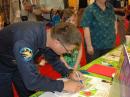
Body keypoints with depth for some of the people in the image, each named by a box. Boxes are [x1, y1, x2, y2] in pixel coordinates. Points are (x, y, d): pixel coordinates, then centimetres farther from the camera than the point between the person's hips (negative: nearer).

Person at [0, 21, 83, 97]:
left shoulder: (50, 34, -19)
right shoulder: (25, 42, -43)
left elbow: (53, 58, -1)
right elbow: (31, 81, -42)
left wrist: (69, 73, -15)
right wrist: (63, 85, -34)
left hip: (18, 63, 6)